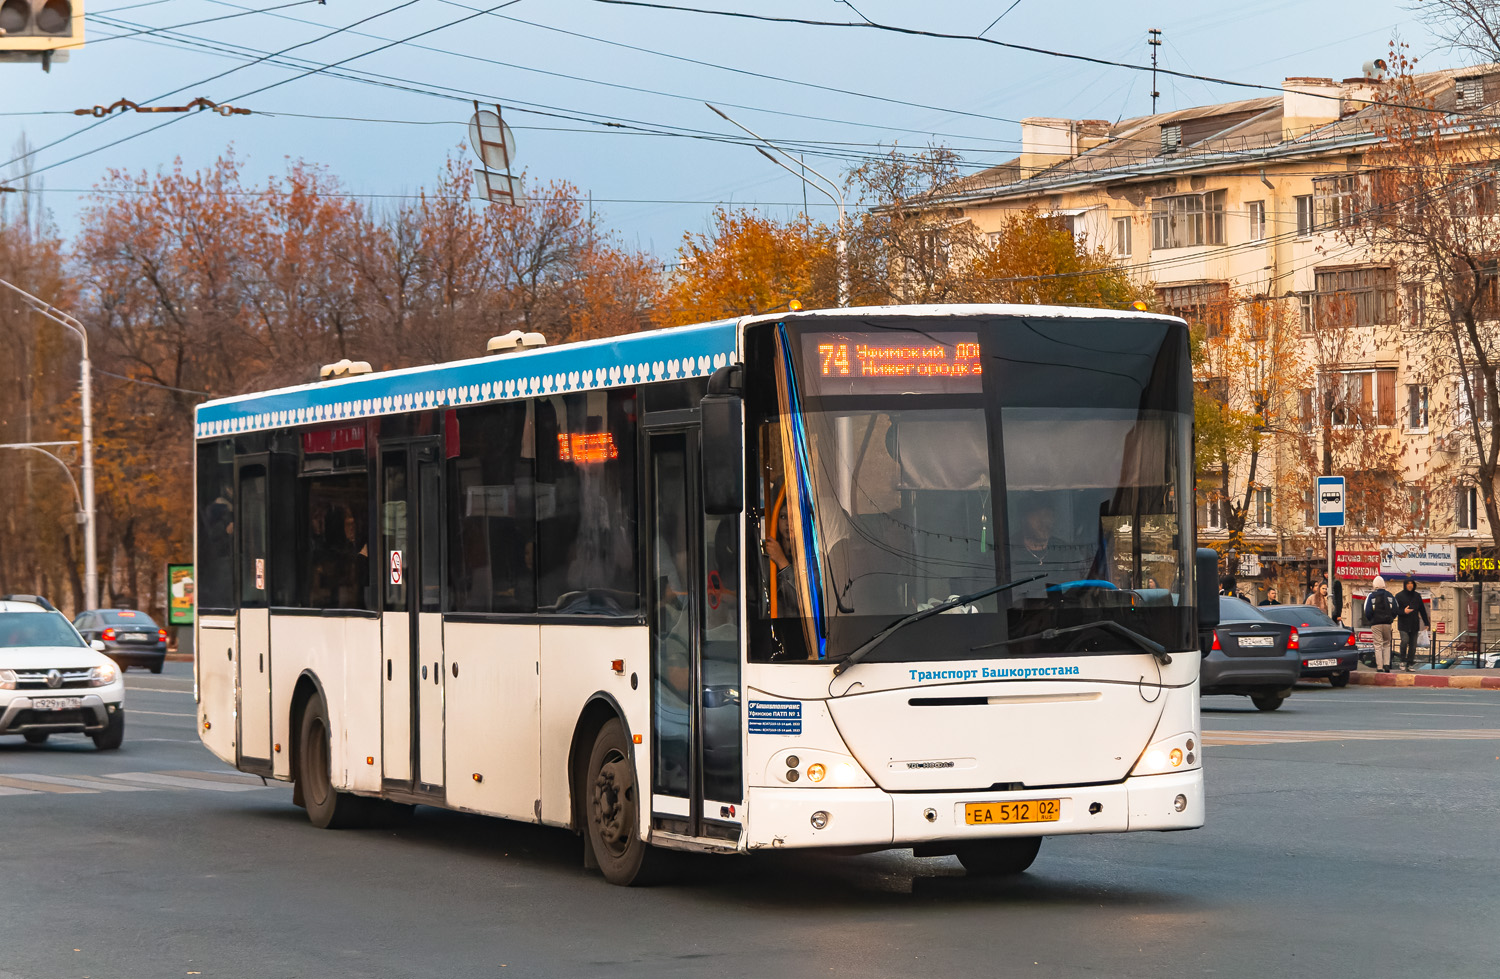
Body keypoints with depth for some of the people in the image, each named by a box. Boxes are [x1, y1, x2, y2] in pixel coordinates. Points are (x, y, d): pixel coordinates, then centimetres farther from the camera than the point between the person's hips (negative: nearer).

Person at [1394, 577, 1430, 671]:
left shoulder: (1417, 596, 10)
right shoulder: (1399, 596, 0)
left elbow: (1422, 610, 15)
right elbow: (1395, 610, -3)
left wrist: (1426, 623, 12)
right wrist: (1403, 611, -23)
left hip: (1414, 624, 3)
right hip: (1403, 624, -3)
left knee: (1413, 644, 1)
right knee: (1405, 640, -19)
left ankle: (1410, 664, 6)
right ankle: (1403, 660, 0)